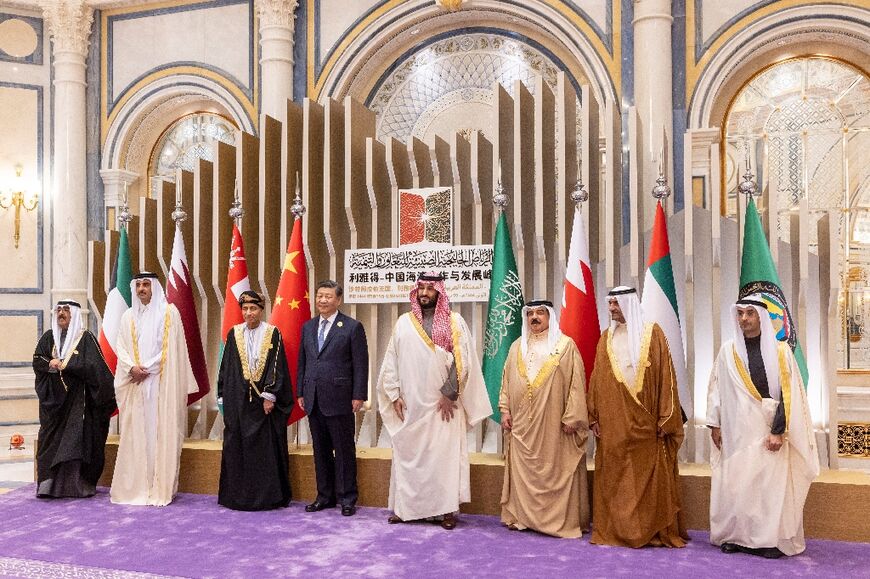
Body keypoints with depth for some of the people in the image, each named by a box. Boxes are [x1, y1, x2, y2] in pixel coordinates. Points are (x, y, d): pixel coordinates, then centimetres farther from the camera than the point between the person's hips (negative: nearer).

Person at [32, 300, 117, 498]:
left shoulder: (86, 338, -4)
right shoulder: (49, 337, 11)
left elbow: (93, 366, -12)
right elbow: (37, 362, 8)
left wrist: (64, 364, -15)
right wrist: (51, 364, -11)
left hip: (77, 399, -4)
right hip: (53, 398, 5)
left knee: (77, 441, -5)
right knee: (50, 439, 2)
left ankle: (77, 485, 3)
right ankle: (49, 485, 8)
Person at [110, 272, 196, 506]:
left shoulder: (169, 312, 2)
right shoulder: (128, 316, 14)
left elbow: (171, 348, -4)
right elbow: (121, 348, 8)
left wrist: (147, 368, -9)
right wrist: (132, 367, -10)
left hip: (162, 383, -3)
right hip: (136, 384, 4)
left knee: (161, 432, -3)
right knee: (135, 434, 3)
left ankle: (160, 488, 1)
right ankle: (135, 486, 10)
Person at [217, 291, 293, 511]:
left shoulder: (272, 333, -2)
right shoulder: (234, 333, 7)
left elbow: (277, 367, -5)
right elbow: (226, 366, 9)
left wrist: (270, 395, -11)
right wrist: (223, 397, 6)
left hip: (264, 400, -3)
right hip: (237, 400, 3)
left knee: (266, 448, 1)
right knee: (236, 447, 6)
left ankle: (267, 496, 10)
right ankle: (237, 495, 18)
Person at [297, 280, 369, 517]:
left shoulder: (352, 327, -5)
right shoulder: (308, 327, 12)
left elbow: (361, 364, -7)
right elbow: (302, 362, 16)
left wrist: (359, 396, -11)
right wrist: (300, 392, 11)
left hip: (339, 399, -5)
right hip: (313, 400, 6)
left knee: (344, 450, 4)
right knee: (320, 450, 13)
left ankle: (347, 498, 15)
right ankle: (325, 496, 25)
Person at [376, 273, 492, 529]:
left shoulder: (454, 322, -1)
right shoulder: (404, 322, 8)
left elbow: (462, 361, -6)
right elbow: (391, 361, 8)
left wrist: (449, 394, -11)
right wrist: (395, 395, 1)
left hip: (442, 403, -3)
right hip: (409, 404, 3)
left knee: (444, 455, 0)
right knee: (407, 454, 7)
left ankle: (447, 509, 10)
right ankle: (404, 506, 18)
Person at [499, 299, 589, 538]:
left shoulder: (565, 345, -1)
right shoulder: (517, 346, 12)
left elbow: (576, 383, -5)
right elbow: (506, 381, 14)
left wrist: (571, 417, -10)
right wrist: (505, 410, 6)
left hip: (553, 423, -4)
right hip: (522, 424, 4)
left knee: (554, 471, 1)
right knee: (522, 470, 8)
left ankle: (559, 518, 12)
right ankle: (521, 515, 18)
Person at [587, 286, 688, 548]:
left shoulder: (652, 333, 0)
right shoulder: (606, 338, 10)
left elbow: (665, 376, -3)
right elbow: (597, 379, 9)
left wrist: (665, 418, -8)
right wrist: (594, 417, 3)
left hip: (644, 422, -3)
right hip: (613, 423, 3)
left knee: (649, 476, 4)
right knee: (614, 478, 6)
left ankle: (653, 530, 17)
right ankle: (614, 530, 17)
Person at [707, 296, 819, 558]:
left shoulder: (780, 350, -1)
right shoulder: (728, 350, 5)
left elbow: (788, 393, -5)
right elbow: (716, 388, 8)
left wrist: (779, 431, -11)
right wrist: (715, 424, 5)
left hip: (768, 429, -2)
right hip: (737, 430, 2)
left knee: (771, 483, -1)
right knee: (735, 483, 4)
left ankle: (771, 539, 10)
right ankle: (736, 536, 15)